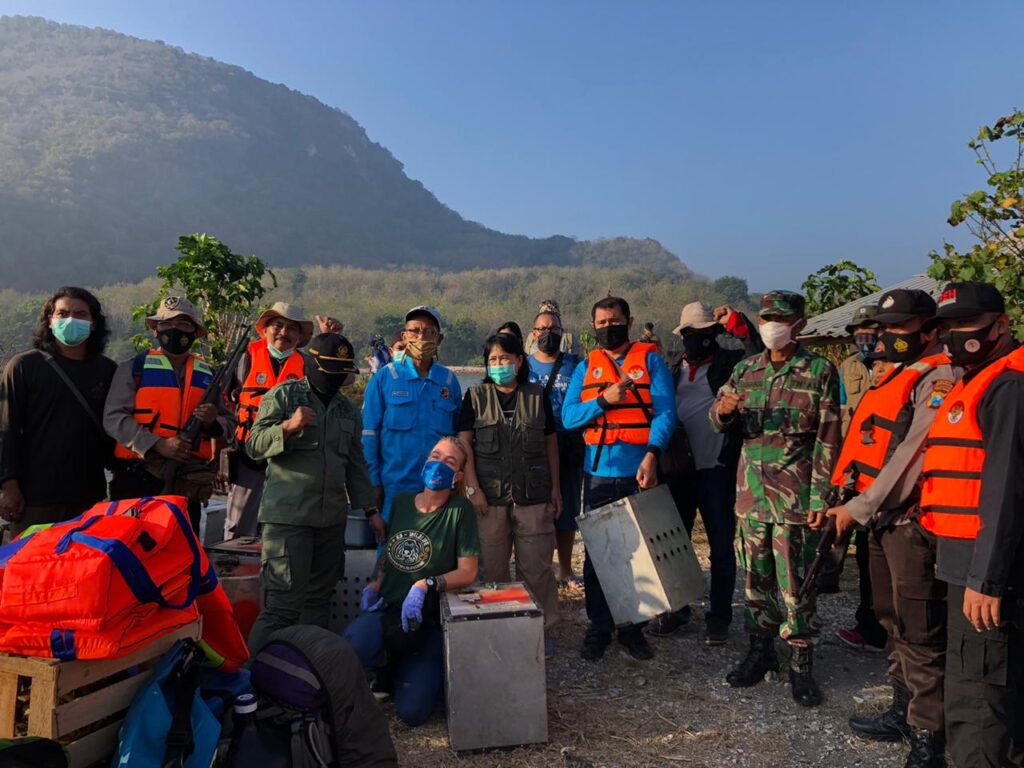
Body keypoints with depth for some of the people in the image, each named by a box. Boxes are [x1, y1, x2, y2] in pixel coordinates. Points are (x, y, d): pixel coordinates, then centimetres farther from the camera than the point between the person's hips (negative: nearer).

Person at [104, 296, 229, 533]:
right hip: (138, 478, -3)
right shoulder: (133, 368, 2)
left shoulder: (207, 375, 13)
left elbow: (227, 423, 16)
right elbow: (113, 418, -8)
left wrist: (212, 421, -8)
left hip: (190, 484, 4)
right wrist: (158, 444, -19)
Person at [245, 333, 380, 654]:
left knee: (319, 600, 12)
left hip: (332, 519, 6)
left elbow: (355, 464, 21)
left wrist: (370, 509, 18)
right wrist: (288, 426, -22)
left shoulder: (348, 410, 16)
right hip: (287, 516, -6)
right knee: (284, 603, -10)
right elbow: (254, 446, -6)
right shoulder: (283, 395, 0)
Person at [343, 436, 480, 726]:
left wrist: (426, 585, -23)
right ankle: (386, 667, 7)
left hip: (426, 620, -3)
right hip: (386, 609, 3)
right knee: (350, 648, -31)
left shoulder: (460, 510, -8)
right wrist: (374, 584, 1)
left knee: (412, 711, -16)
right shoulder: (401, 501, 6)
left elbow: (467, 572, -10)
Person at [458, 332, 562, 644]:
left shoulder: (537, 395, 7)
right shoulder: (476, 396, 4)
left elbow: (550, 442, 11)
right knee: (491, 565, 7)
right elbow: (464, 443, 1)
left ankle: (542, 627, 20)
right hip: (490, 495, 0)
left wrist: (555, 488, 9)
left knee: (536, 565, 4)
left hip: (533, 495, 1)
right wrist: (473, 488, -7)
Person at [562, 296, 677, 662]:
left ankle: (633, 627, 21)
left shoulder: (650, 360, 3)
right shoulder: (586, 367, 12)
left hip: (641, 473, -2)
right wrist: (603, 400, -13)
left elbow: (665, 411, -8)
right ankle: (598, 628, 20)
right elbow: (568, 416, 3)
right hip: (598, 474, 2)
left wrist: (652, 455, -22)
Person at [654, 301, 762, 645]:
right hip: (677, 470, 4)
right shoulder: (673, 370, 11)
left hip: (716, 468, -4)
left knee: (721, 546, 6)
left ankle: (719, 616, 19)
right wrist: (658, 460, 1)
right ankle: (676, 608, 28)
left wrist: (737, 324, -20)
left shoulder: (731, 363, 1)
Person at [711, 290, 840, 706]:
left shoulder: (820, 371, -3)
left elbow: (827, 439, -5)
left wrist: (819, 496, -10)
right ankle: (761, 649, 28)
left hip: (794, 494, -4)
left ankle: (801, 663, 17)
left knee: (794, 581, 1)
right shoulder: (746, 369, 10)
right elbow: (719, 418, 9)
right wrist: (723, 409, -16)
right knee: (756, 575, 13)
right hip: (751, 490, 4)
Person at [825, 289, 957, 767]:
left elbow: (910, 457, -20)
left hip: (912, 521, -9)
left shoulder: (938, 380, -12)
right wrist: (843, 497, 12)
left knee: (920, 633, -2)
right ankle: (903, 711, 31)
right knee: (894, 621, 18)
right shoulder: (893, 378, 17)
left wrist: (858, 509, -19)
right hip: (882, 519, 9)